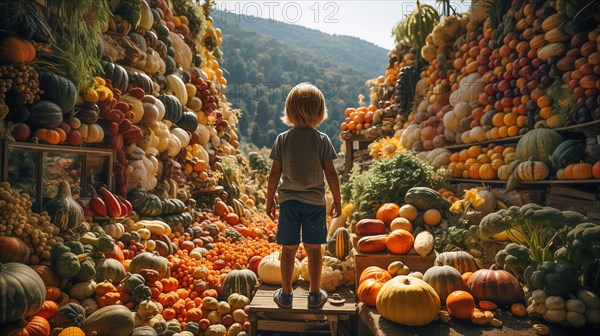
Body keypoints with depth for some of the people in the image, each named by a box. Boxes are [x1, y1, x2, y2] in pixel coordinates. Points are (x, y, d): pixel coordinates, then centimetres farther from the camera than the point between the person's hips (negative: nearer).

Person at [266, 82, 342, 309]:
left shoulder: (282, 139, -5)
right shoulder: (322, 140, -8)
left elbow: (274, 174, -3)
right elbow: (331, 174, -6)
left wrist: (270, 199, 8)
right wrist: (337, 200, 5)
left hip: (288, 201, 1)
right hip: (315, 201, 0)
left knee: (289, 248, 10)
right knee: (313, 248, 10)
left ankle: (286, 295, 21)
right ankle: (315, 295, 22)